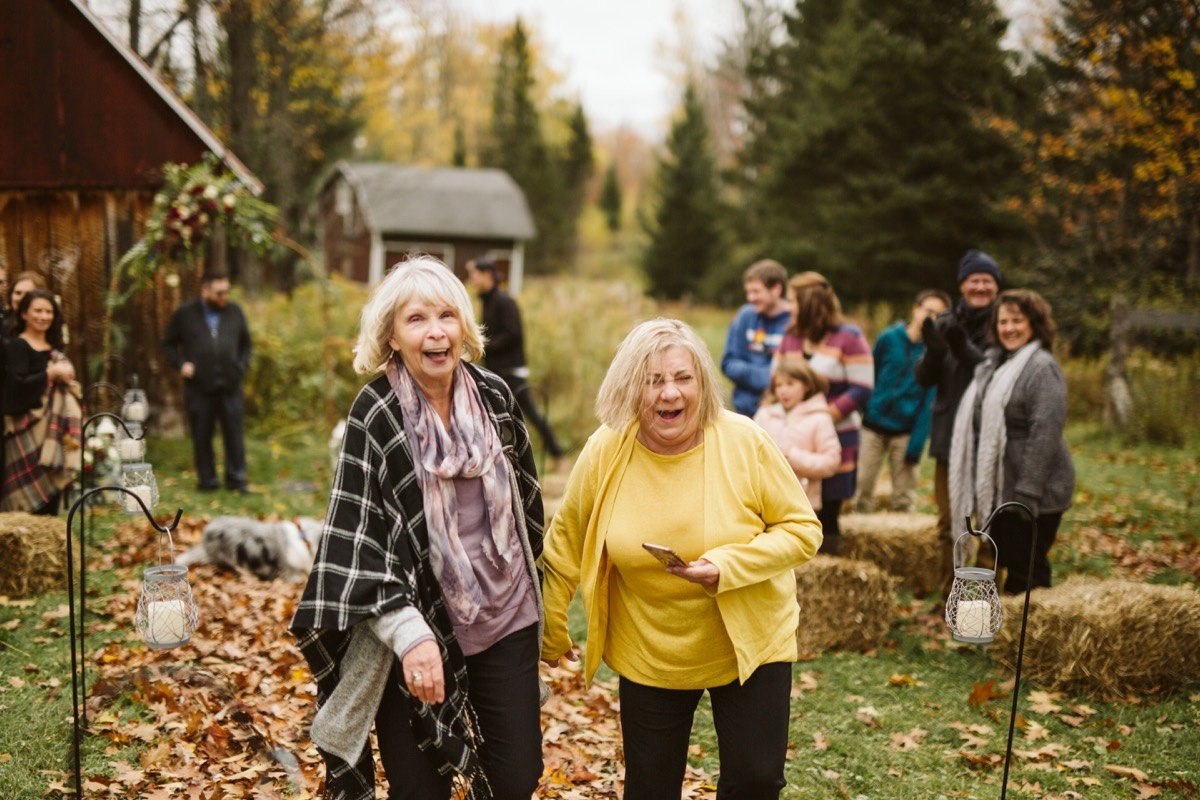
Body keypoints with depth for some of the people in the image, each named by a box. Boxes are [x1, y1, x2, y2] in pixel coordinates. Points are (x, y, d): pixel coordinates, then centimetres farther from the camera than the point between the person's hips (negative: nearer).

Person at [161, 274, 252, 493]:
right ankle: (207, 480, 14)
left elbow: (245, 343, 20)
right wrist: (181, 364, -4)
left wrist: (242, 366, 6)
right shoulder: (185, 314, 2)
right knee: (202, 436, 4)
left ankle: (236, 478, 11)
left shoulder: (234, 312, 9)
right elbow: (168, 344, 10)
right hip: (199, 387, -1)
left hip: (230, 386, 2)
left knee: (234, 432, 2)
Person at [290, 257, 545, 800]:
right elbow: (358, 538, -15)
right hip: (419, 628, -3)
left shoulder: (494, 396, -1)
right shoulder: (375, 415, -12)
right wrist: (409, 632, -24)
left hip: (505, 619, 4)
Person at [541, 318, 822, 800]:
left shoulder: (745, 443, -16)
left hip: (749, 645, -1)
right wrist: (552, 631, 8)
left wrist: (727, 566, -25)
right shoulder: (605, 452, -12)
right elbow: (567, 542, 2)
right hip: (648, 655, 1)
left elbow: (803, 530, -10)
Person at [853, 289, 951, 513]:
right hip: (873, 425, 1)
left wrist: (916, 444, -12)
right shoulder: (888, 338, -1)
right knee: (862, 485, 0)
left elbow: (929, 402, -7)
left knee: (903, 498, 3)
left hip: (906, 430, -1)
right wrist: (860, 415, 1)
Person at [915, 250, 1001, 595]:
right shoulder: (945, 324, 9)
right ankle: (951, 597, 20)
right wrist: (934, 350, -17)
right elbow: (924, 378, 3)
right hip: (949, 437, 4)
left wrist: (966, 351, -29)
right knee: (949, 525, 10)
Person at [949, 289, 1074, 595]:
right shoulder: (994, 364, 16)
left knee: (1026, 572, -4)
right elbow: (979, 425, 24)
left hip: (1031, 496, -9)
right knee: (1007, 564, 15)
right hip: (999, 491, 9)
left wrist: (1029, 492, -26)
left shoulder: (1042, 368, -13)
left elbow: (1045, 433, -22)